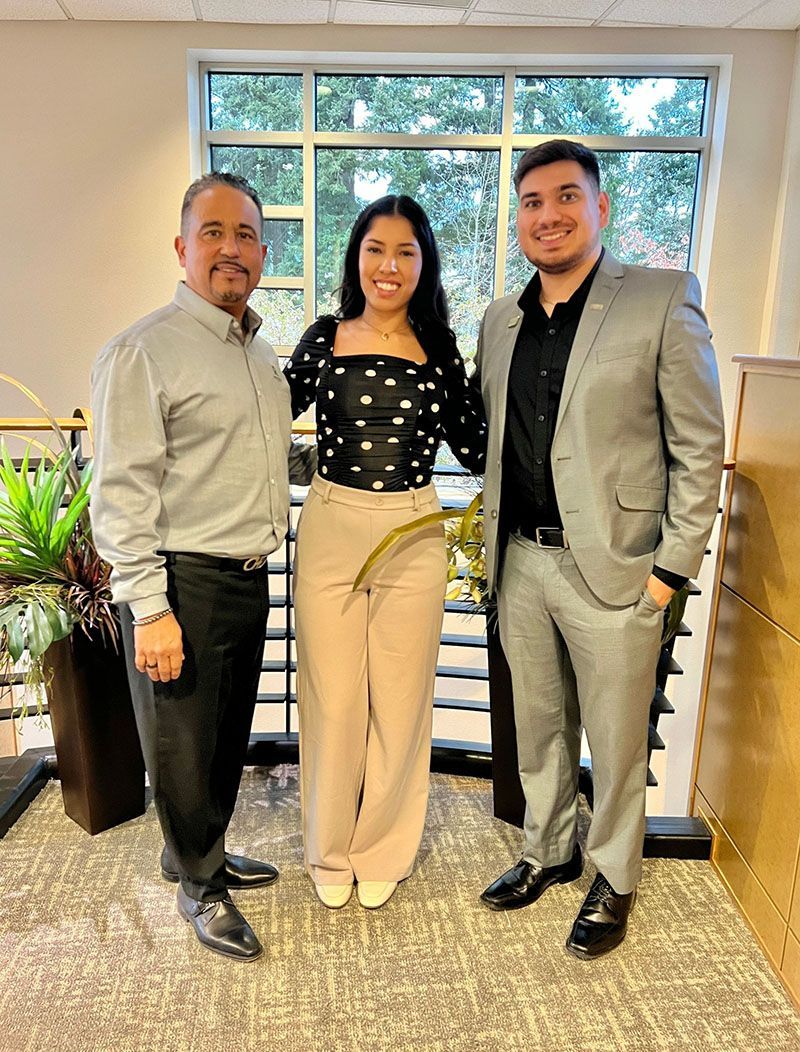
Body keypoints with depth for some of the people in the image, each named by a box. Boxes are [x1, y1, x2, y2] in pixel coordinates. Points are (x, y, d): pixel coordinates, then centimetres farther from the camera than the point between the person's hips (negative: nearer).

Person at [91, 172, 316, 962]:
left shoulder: (260, 352, 14)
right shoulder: (144, 350, -12)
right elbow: (122, 490, -16)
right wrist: (149, 607, -19)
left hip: (248, 577, 8)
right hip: (181, 583, -7)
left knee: (229, 735, 20)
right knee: (184, 744, 9)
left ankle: (202, 854, 44)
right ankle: (198, 883, 32)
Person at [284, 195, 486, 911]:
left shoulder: (440, 348, 3)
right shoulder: (324, 339, 1)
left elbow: (476, 448, 4)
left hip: (414, 537, 1)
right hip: (330, 530, 0)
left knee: (399, 700, 10)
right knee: (333, 698, 8)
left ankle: (383, 852, 34)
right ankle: (330, 850, 33)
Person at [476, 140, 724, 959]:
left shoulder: (663, 300, -6)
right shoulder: (500, 320, 10)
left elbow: (699, 446, -7)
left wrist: (672, 567, -10)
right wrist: (494, 538, 10)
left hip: (615, 567, -5)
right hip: (521, 561, 5)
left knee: (616, 740, 10)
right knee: (536, 727, 19)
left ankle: (613, 881, 34)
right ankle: (548, 852, 41)